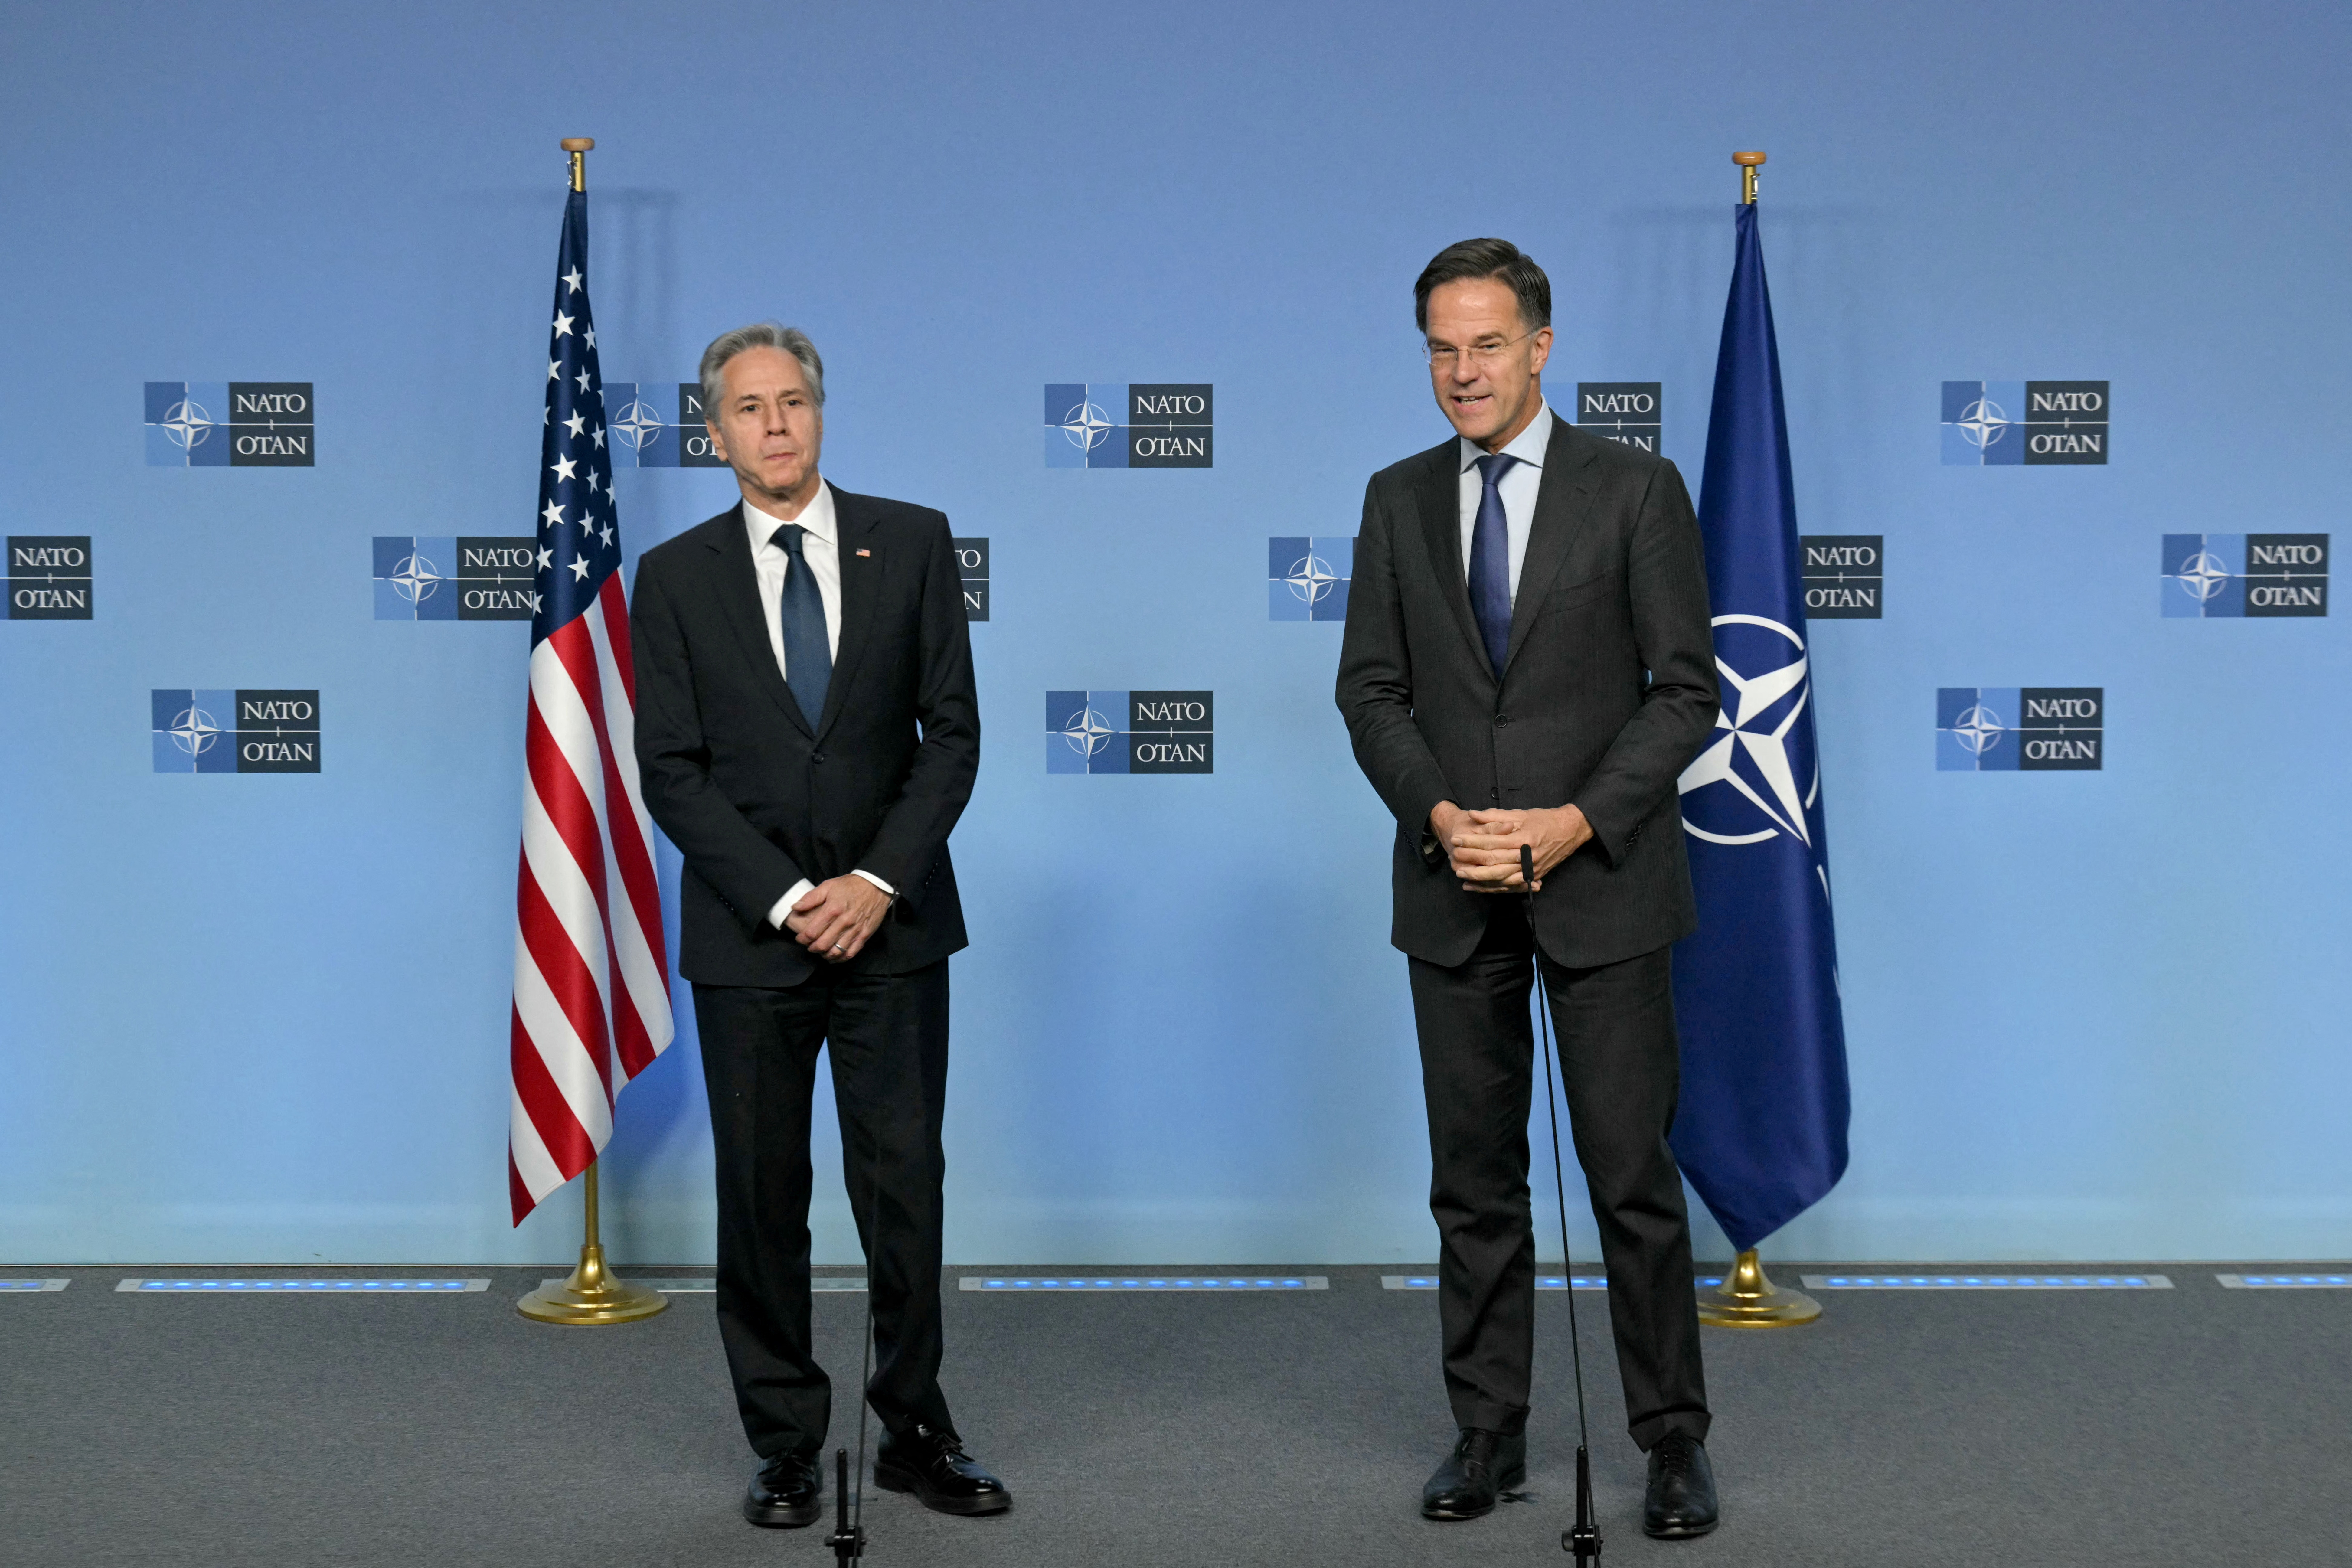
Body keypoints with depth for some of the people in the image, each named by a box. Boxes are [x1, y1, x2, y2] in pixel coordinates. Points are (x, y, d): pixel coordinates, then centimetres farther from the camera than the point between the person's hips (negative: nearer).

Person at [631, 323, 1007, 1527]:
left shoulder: (912, 544, 4)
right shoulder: (677, 578, 3)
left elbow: (952, 731, 1)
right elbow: (671, 771, -1)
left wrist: (879, 881, -10)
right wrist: (782, 898, -11)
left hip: (893, 920, 0)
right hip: (748, 931, 0)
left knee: (905, 1181, 2)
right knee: (761, 1195, 4)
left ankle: (915, 1433, 15)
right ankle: (785, 1446, 15)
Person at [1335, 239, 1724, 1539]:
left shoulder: (1635, 491, -2)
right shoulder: (1398, 500, 8)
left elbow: (1685, 690, -4)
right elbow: (1370, 689, 7)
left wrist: (1576, 822, -15)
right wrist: (1440, 817, -9)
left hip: (1602, 882, -3)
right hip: (1452, 890, 3)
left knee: (1633, 1173, -1)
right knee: (1474, 1178, 9)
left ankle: (1673, 1437, 12)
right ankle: (1488, 1432, 19)